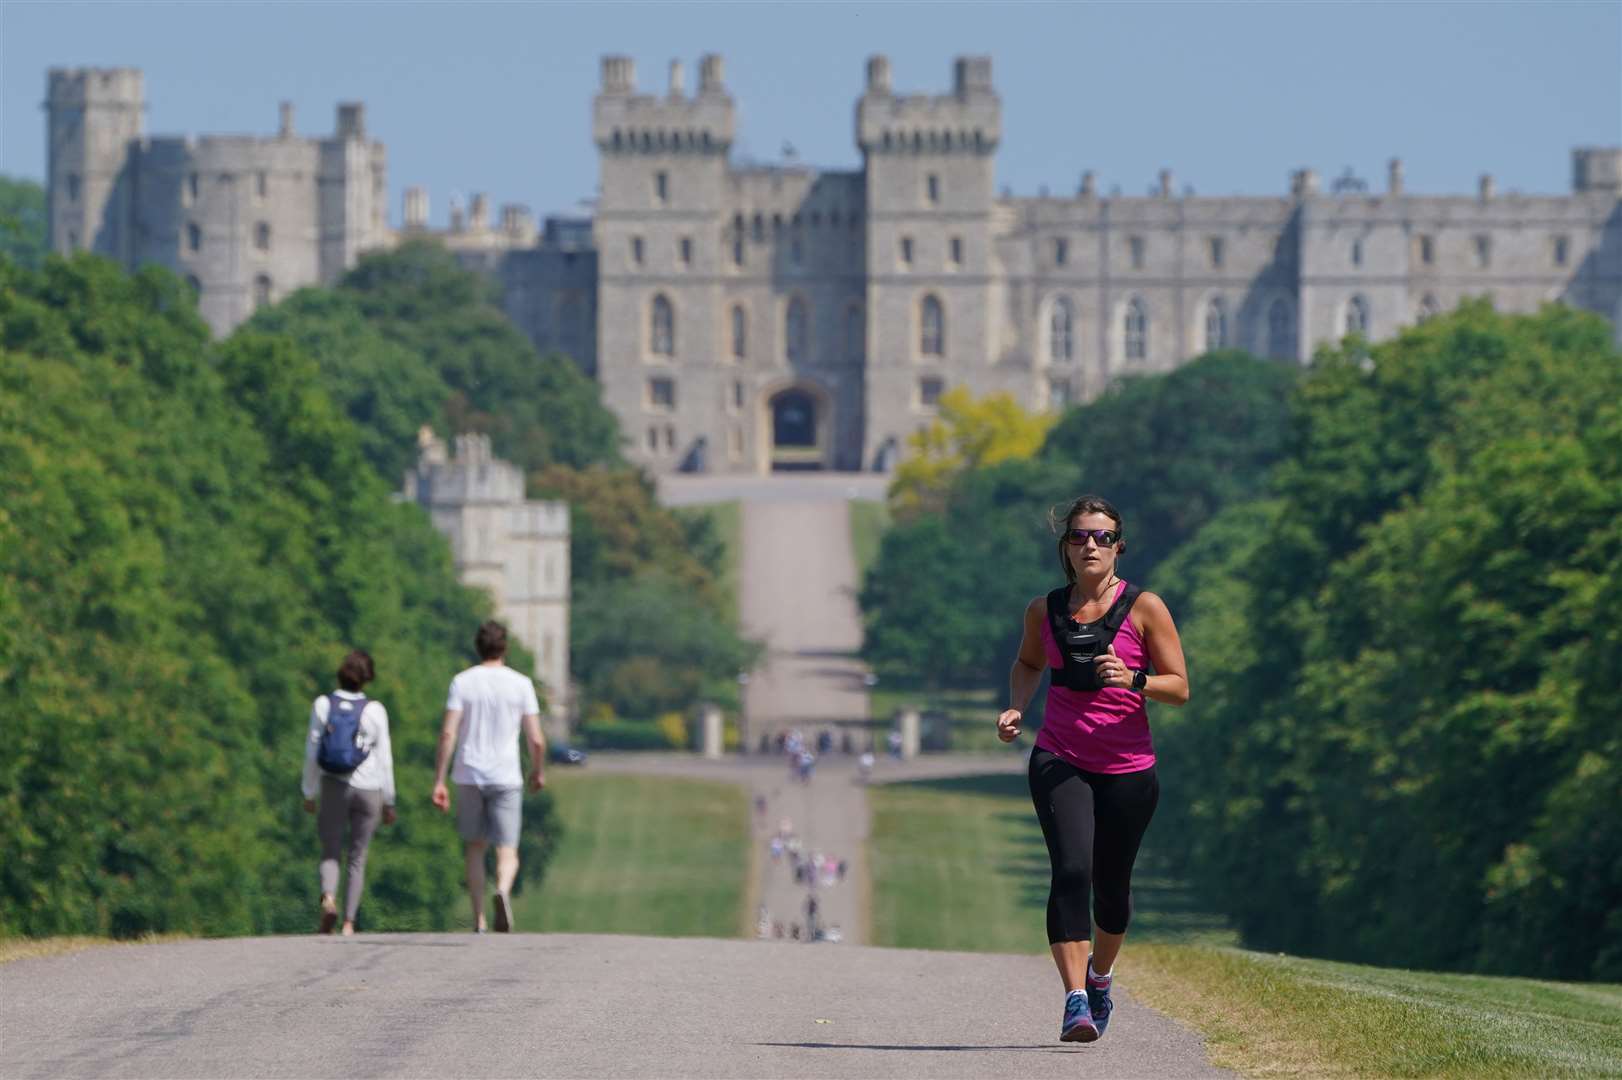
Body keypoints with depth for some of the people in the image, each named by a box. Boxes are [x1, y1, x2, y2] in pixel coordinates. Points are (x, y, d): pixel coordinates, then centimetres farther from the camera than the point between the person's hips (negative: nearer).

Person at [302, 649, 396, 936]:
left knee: (330, 853, 10)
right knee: (358, 859, 11)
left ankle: (328, 898, -20)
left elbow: (312, 753, -2)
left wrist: (309, 793, 8)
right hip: (369, 790, 0)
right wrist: (389, 802, 6)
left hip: (333, 786, 0)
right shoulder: (375, 711, -6)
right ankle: (349, 922, 5)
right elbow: (384, 759, -2)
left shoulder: (323, 705, -4)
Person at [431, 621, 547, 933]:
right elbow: (536, 739, -2)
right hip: (506, 778, -1)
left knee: (474, 848, 15)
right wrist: (539, 771, 17)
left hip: (468, 777, 1)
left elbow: (448, 734, -8)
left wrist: (439, 781, -6)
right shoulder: (520, 684, -1)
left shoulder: (462, 682, 0)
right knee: (507, 852, 0)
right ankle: (503, 891, -32)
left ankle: (479, 920, 15)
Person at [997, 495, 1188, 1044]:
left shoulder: (1144, 608, -5)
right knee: (1070, 871, -20)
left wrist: (1133, 680, -23)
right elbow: (1029, 663, 24)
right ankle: (1075, 1000, -25)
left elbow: (1179, 687, -3)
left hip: (1127, 769, 0)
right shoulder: (1044, 611, 4)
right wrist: (1016, 709, 5)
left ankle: (1100, 975, 42)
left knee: (1111, 885, 12)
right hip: (1059, 761, 0)